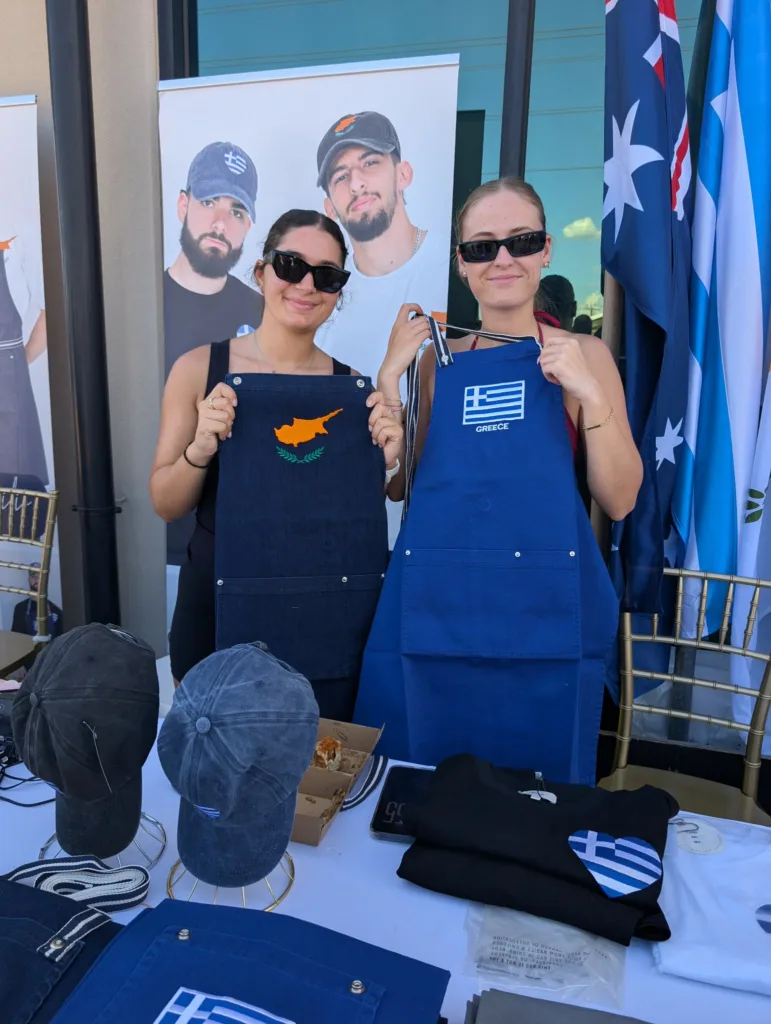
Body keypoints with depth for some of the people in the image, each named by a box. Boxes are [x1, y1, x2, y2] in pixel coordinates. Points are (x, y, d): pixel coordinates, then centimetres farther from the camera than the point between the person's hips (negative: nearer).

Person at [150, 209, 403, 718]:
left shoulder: (354, 388, -1)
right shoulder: (200, 368, -4)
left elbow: (365, 515, 5)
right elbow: (167, 505, -2)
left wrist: (385, 462, -13)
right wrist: (200, 450, -19)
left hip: (328, 616, 1)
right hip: (220, 606, -1)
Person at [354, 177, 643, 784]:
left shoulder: (582, 355, 4)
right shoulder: (438, 358, 9)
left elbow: (620, 500, 0)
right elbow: (396, 484, 5)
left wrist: (590, 393, -12)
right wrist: (390, 374, -2)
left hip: (544, 607, -1)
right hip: (435, 604, 2)